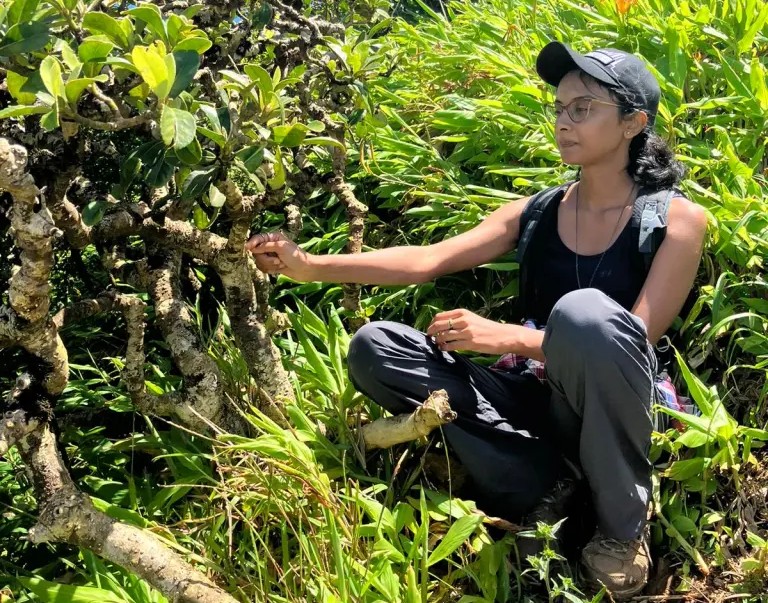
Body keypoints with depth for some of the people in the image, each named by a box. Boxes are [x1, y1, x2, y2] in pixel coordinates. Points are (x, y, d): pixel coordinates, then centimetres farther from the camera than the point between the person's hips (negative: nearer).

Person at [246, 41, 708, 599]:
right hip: (541, 398, 5)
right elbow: (426, 260, -4)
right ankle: (544, 485, -17)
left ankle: (623, 526, -17)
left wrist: (505, 336, -23)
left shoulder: (677, 220, -8)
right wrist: (311, 265, -16)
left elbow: (634, 341, -17)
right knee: (374, 348, -11)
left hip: (616, 412, -5)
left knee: (584, 311, -39)